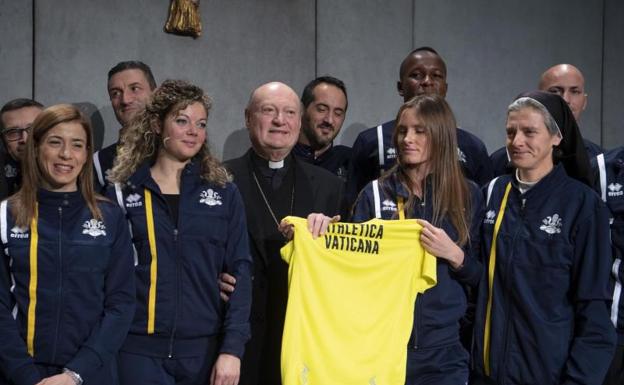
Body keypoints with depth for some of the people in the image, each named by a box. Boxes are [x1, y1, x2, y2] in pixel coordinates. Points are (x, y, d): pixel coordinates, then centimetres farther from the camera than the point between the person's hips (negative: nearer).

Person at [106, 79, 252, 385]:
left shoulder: (224, 193, 5)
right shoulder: (122, 192, 4)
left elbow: (240, 272, 2)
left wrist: (232, 349, -6)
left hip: (205, 348, 1)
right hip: (140, 348, -1)